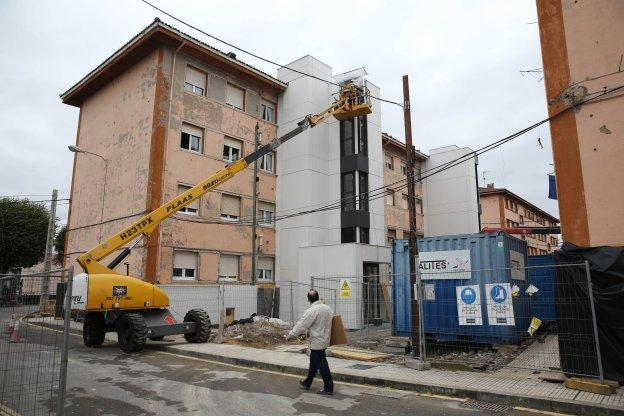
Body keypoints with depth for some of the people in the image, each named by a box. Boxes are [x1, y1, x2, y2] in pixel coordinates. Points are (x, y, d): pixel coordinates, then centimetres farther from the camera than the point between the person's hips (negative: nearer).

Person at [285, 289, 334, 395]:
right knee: (313, 363, 21)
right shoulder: (328, 308, 4)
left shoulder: (312, 311, -21)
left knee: (322, 365, 0)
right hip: (324, 340, 9)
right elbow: (330, 322, 16)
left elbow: (301, 325, -18)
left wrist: (290, 335, -7)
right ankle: (307, 383, 35)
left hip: (317, 343, -9)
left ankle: (328, 388, 8)